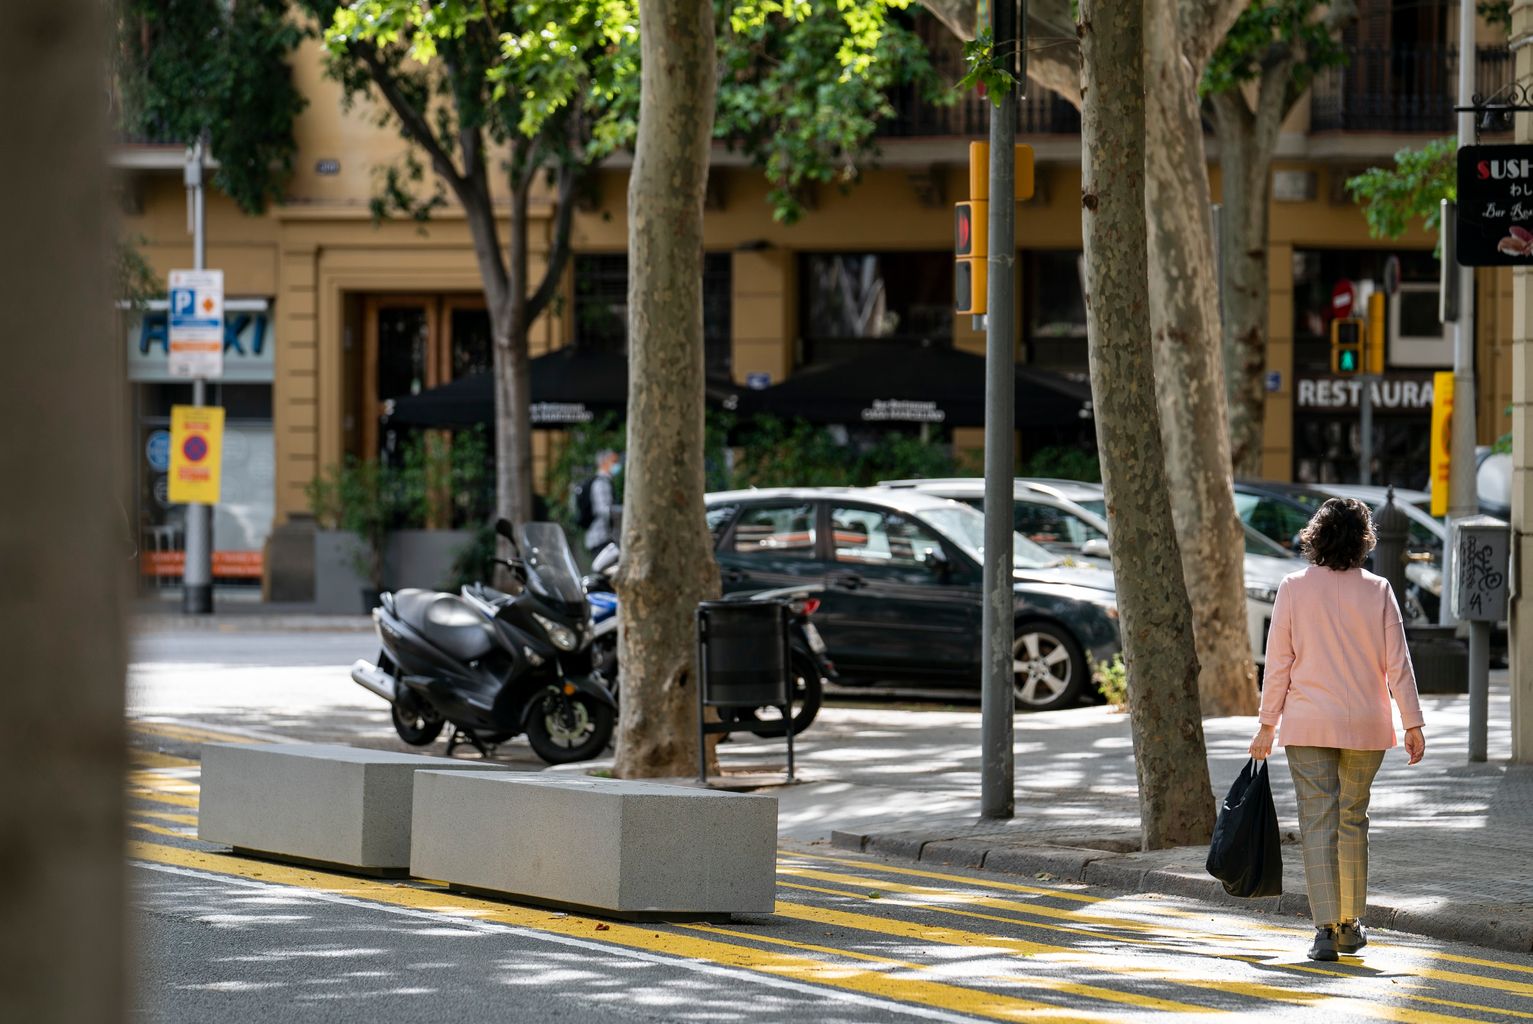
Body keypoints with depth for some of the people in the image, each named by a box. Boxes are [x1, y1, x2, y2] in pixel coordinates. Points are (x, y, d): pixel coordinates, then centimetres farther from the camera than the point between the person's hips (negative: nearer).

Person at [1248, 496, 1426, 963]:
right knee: (1354, 819, 15)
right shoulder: (1377, 591, -2)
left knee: (1318, 822, -2)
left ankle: (1326, 929, -11)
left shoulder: (1294, 588, -4)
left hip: (1308, 725, -1)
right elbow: (1397, 663, -2)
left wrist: (1267, 726, 4)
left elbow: (1278, 663, -3)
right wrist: (1412, 724, 4)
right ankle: (1350, 924, 23)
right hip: (1365, 725, 1)